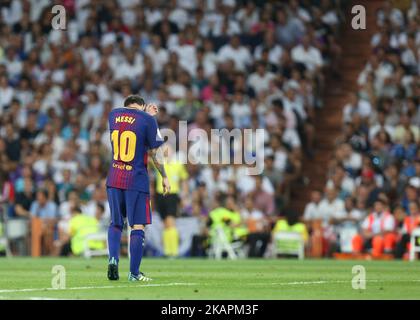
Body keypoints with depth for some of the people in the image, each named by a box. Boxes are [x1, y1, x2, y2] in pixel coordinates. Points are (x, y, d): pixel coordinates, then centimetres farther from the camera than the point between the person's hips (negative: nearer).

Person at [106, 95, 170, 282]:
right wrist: (164, 177, 7)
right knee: (138, 226, 2)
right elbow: (155, 153, -4)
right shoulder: (147, 120, -7)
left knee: (116, 223, 17)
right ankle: (134, 273, 2)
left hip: (114, 179, 4)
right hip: (136, 181, -4)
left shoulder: (113, 114, 6)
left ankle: (113, 258, -5)